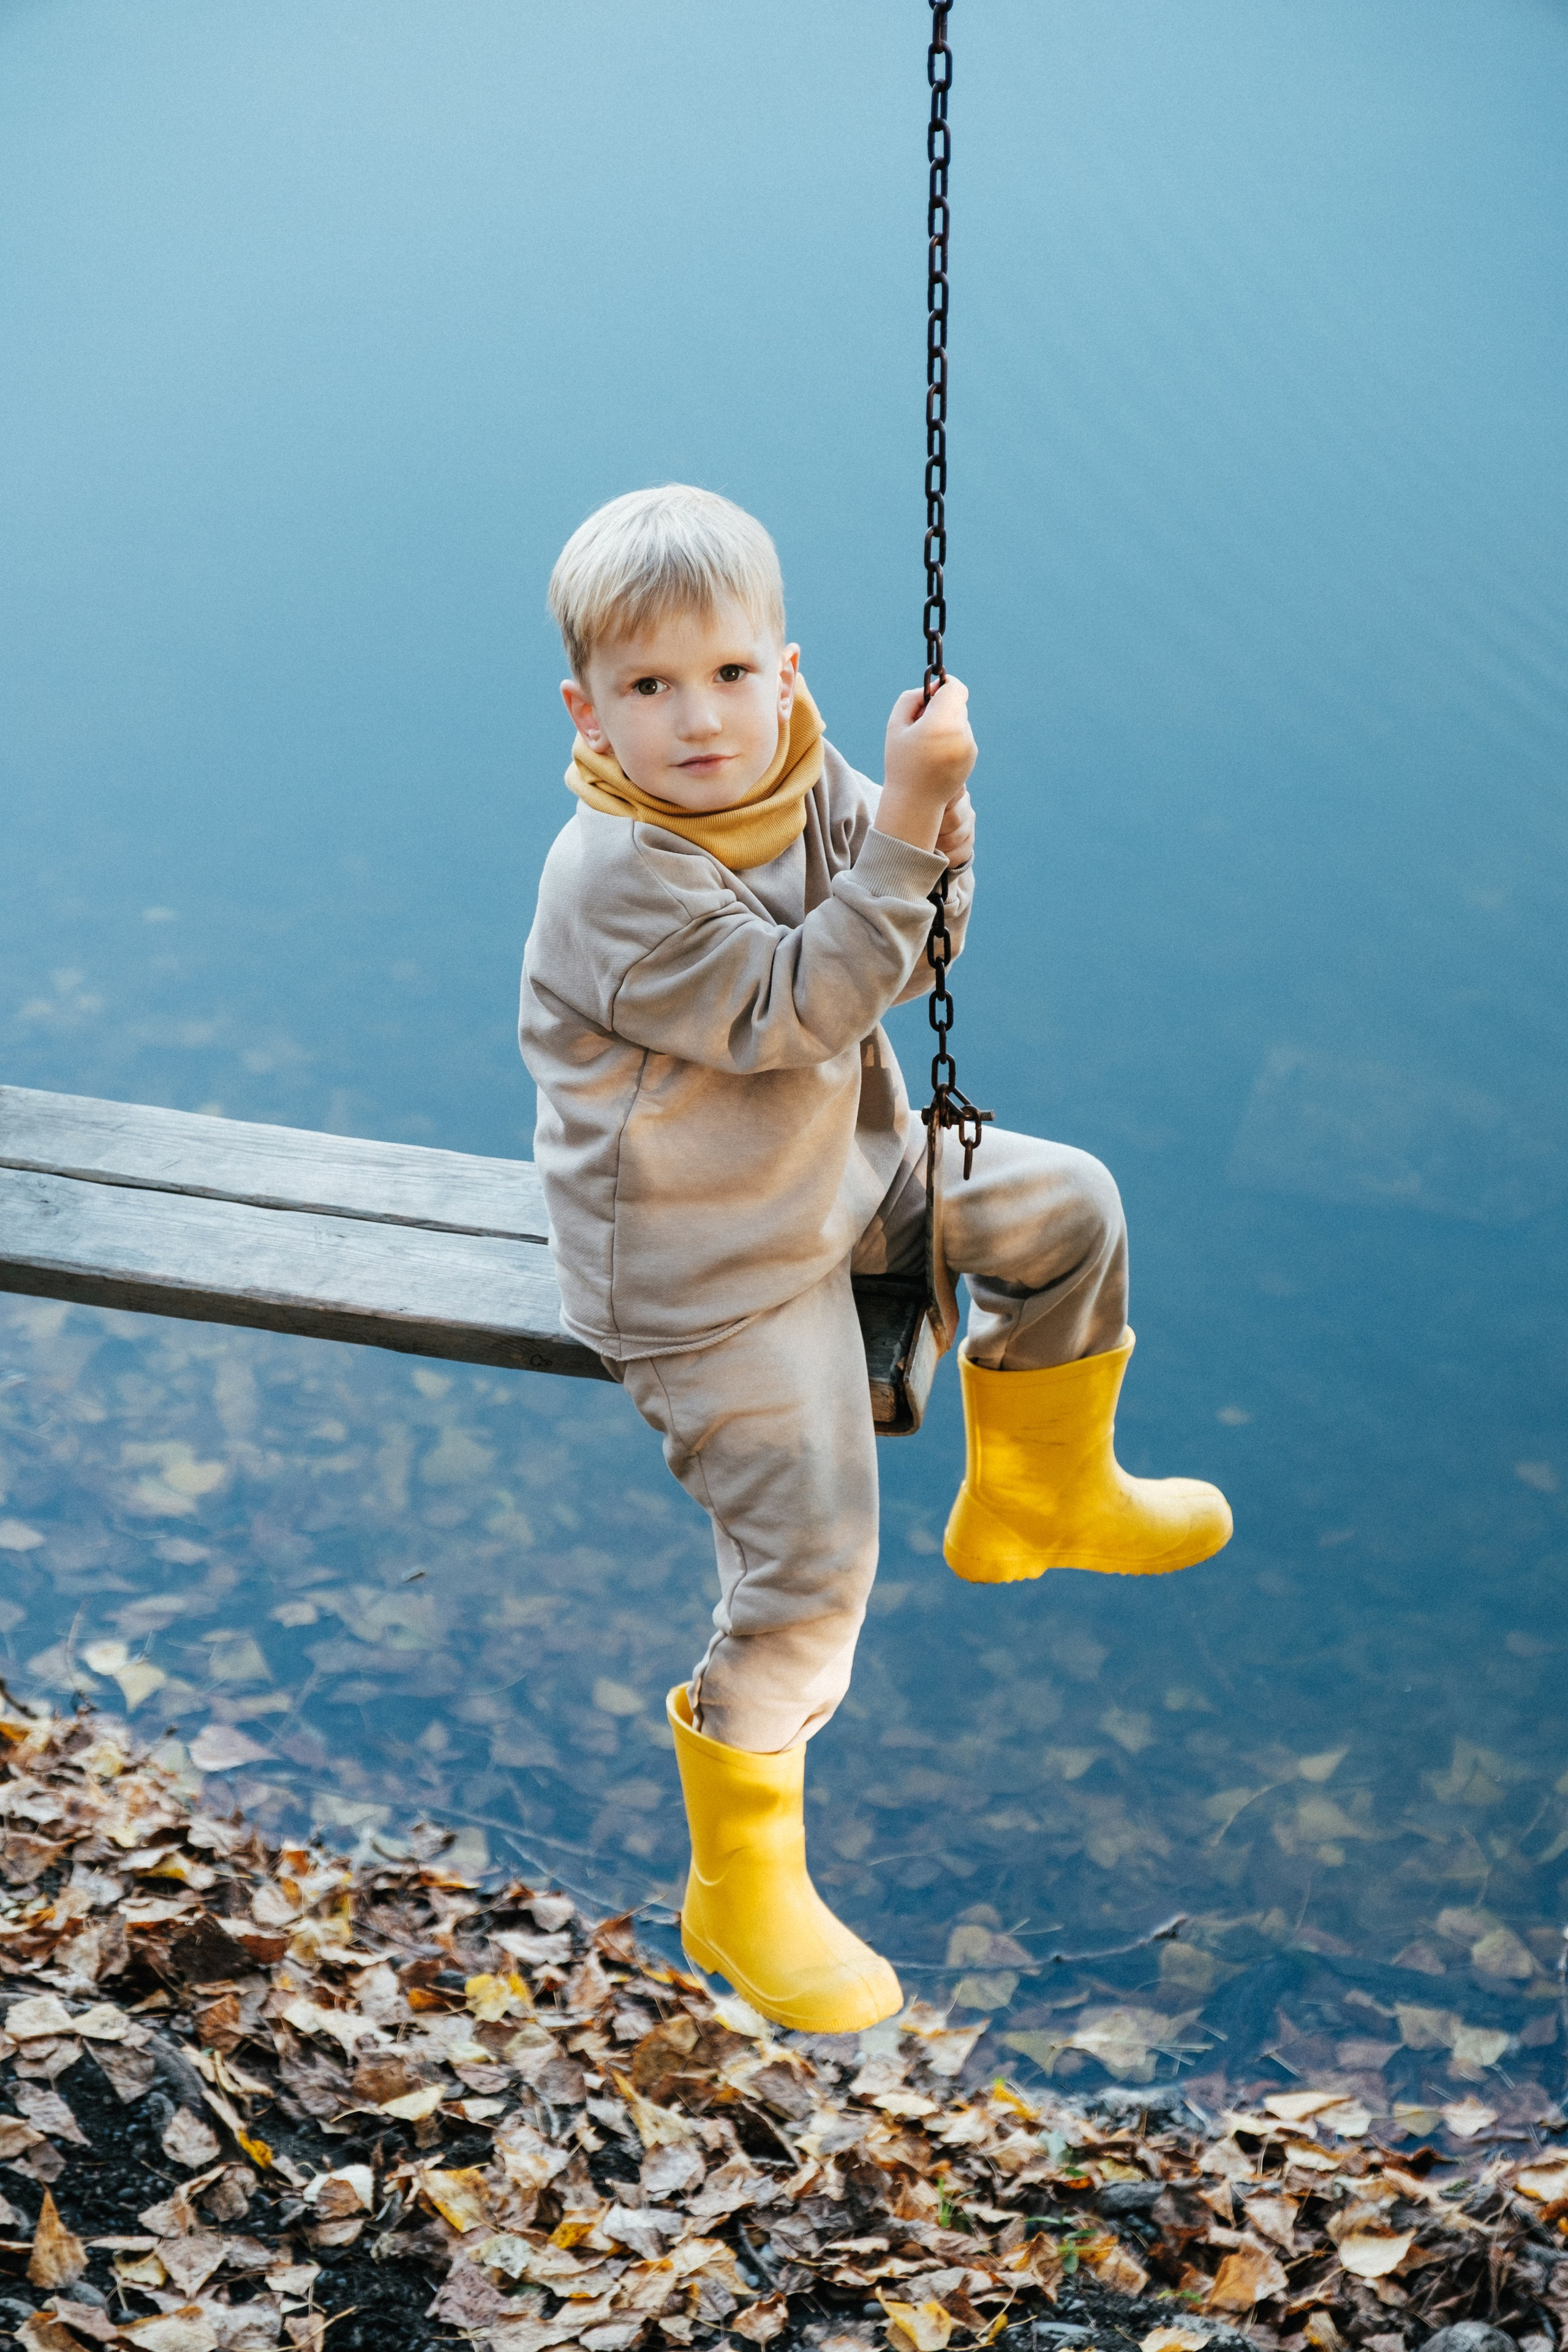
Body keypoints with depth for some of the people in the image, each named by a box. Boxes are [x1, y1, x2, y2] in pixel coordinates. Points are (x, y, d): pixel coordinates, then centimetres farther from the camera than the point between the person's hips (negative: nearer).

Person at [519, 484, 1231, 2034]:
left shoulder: (803, 783, -5)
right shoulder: (618, 876, -28)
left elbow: (902, 961, 1)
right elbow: (795, 1005, -31)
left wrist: (932, 837, -19)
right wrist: (903, 819, -34)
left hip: (841, 1169, 8)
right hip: (707, 1269, -8)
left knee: (1063, 1206, 15)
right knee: (811, 1561, -10)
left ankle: (1039, 1498, 37)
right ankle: (739, 1886, 8)